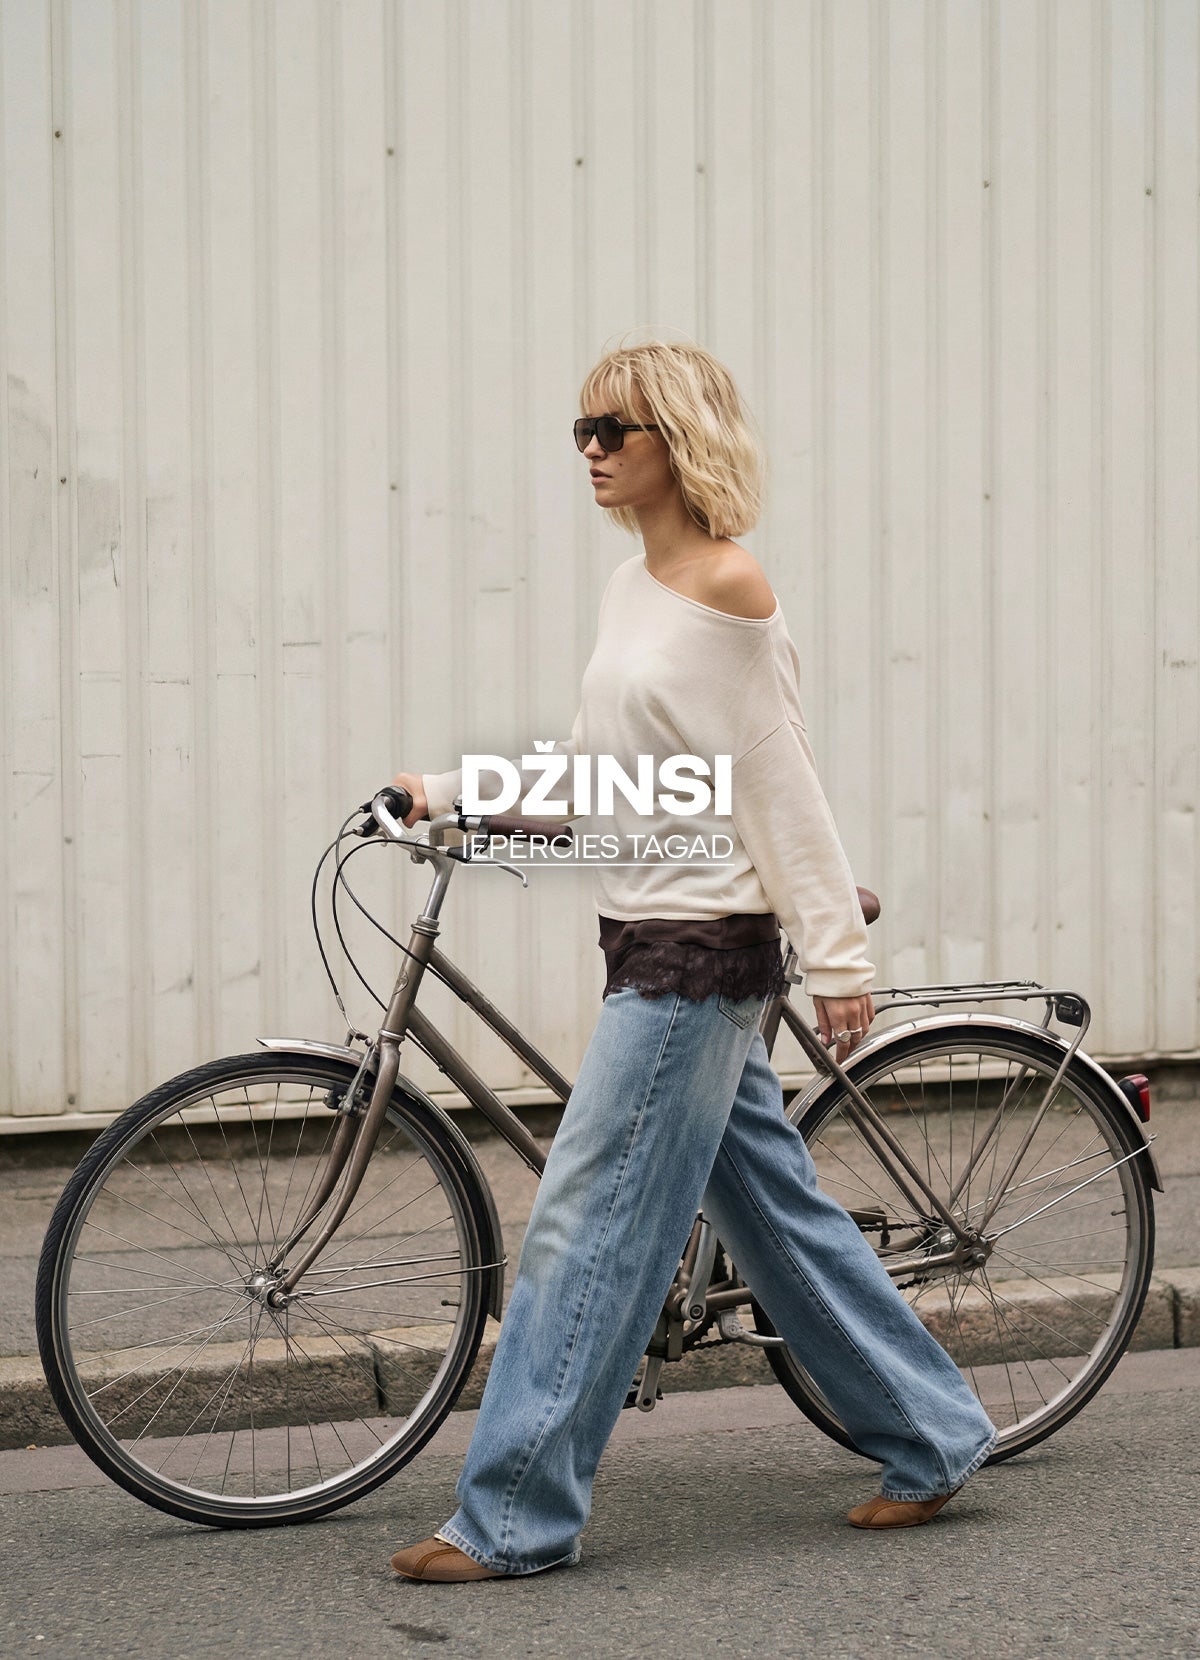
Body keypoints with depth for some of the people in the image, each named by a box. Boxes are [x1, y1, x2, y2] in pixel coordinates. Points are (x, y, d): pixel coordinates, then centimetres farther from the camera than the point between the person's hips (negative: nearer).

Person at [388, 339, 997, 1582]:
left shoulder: (729, 587, -12)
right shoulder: (630, 588, 13)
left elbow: (783, 788, -13)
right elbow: (584, 777, 17)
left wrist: (837, 958, -12)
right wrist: (448, 794, 10)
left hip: (701, 943, -9)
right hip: (650, 936, 9)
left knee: (587, 1222, -6)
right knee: (773, 1208, 15)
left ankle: (514, 1517, 2)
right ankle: (929, 1437, 26)